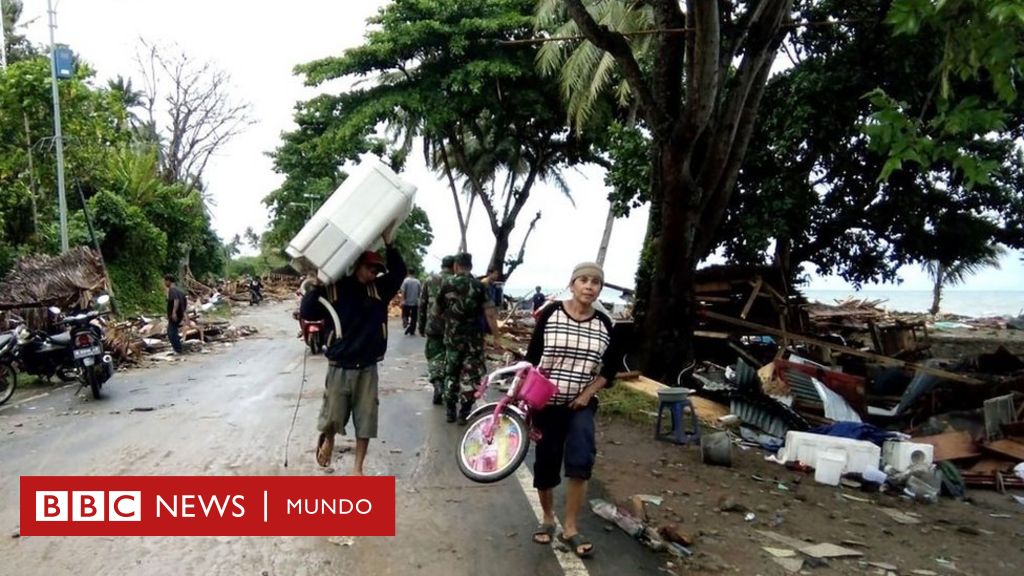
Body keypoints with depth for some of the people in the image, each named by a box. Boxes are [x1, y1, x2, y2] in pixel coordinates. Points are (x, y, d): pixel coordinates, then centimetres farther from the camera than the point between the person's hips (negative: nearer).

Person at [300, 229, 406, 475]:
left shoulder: (379, 289, 3)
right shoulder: (333, 289, -5)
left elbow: (398, 273, -4)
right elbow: (308, 312, -10)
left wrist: (389, 246, -13)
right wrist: (317, 285, -20)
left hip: (367, 369, 2)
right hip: (339, 368, -2)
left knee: (366, 421, 6)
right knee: (332, 417, 7)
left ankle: (357, 469, 19)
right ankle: (327, 440, 41)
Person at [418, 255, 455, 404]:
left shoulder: (429, 281, 3)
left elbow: (422, 304, 6)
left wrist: (421, 326, 14)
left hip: (433, 326, 1)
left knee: (434, 355, 8)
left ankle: (437, 383, -13)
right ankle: (446, 388, 20)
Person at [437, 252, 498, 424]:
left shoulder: (447, 285, 1)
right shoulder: (478, 285, -5)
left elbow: (437, 310, 12)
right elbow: (490, 313, -12)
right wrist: (496, 335, -8)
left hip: (452, 336, 2)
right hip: (474, 337, -2)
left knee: (451, 373, 16)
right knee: (471, 375, 5)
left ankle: (450, 411, 20)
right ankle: (464, 413, 5)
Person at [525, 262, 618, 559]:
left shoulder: (604, 323, 0)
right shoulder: (551, 313, -7)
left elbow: (609, 371, 7)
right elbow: (532, 358, -3)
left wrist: (588, 393, -7)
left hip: (582, 404, 1)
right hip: (547, 402, -1)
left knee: (581, 461, -17)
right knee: (546, 462, 8)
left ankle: (570, 528, 0)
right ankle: (547, 519, 33)